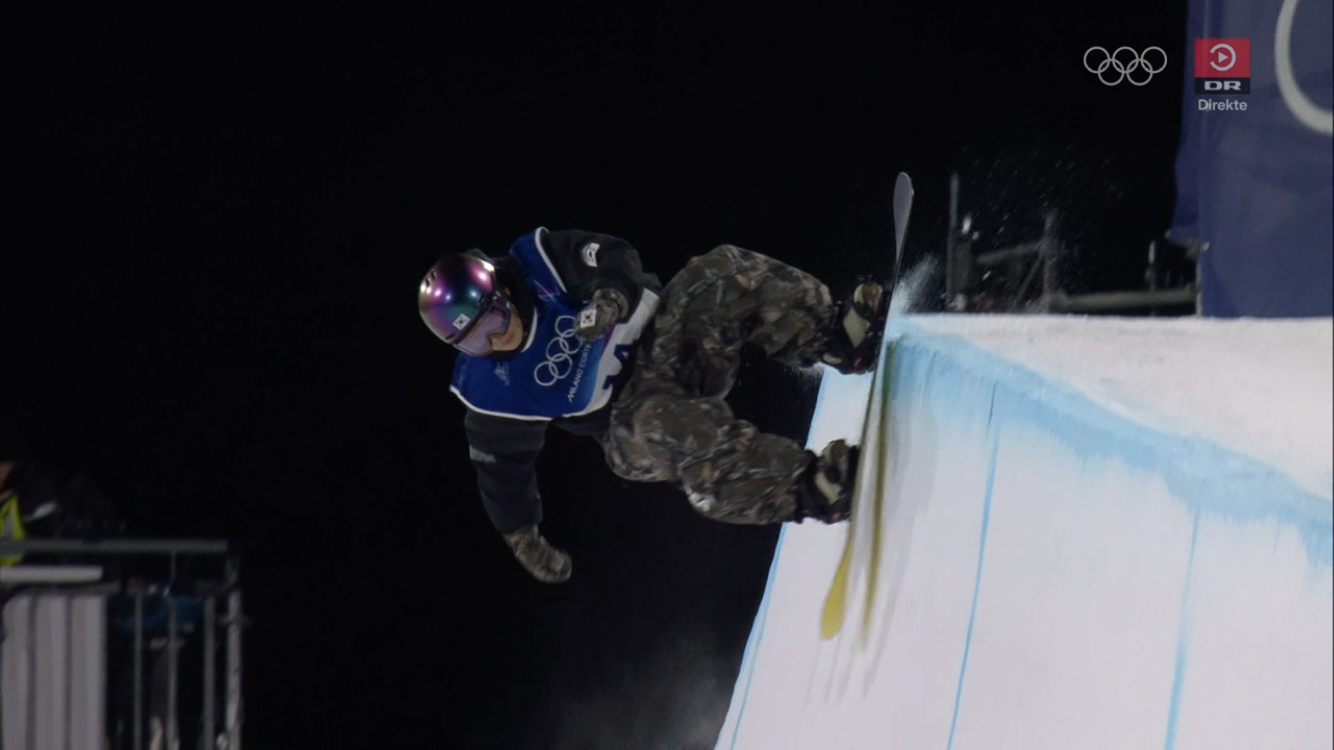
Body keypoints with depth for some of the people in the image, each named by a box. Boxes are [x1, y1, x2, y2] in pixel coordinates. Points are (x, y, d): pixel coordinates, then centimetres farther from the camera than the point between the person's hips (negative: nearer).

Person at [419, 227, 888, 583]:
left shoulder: (536, 263, -9)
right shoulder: (489, 395, -10)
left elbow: (616, 259, -9)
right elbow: (502, 470, 2)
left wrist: (611, 297, -30)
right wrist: (522, 538, 6)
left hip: (666, 342, 3)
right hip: (627, 419, -3)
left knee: (725, 273, -25)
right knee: (675, 426, -41)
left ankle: (837, 340, -32)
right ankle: (810, 487, -49)